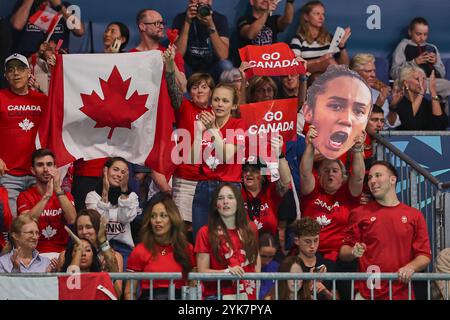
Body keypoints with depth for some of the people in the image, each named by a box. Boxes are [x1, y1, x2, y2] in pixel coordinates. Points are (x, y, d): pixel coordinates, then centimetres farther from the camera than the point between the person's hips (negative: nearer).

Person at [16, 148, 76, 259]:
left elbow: (72, 220, -9)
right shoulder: (25, 196, 5)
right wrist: (47, 195, -16)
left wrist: (58, 190, -13)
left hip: (62, 253, 2)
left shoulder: (65, 195, 12)